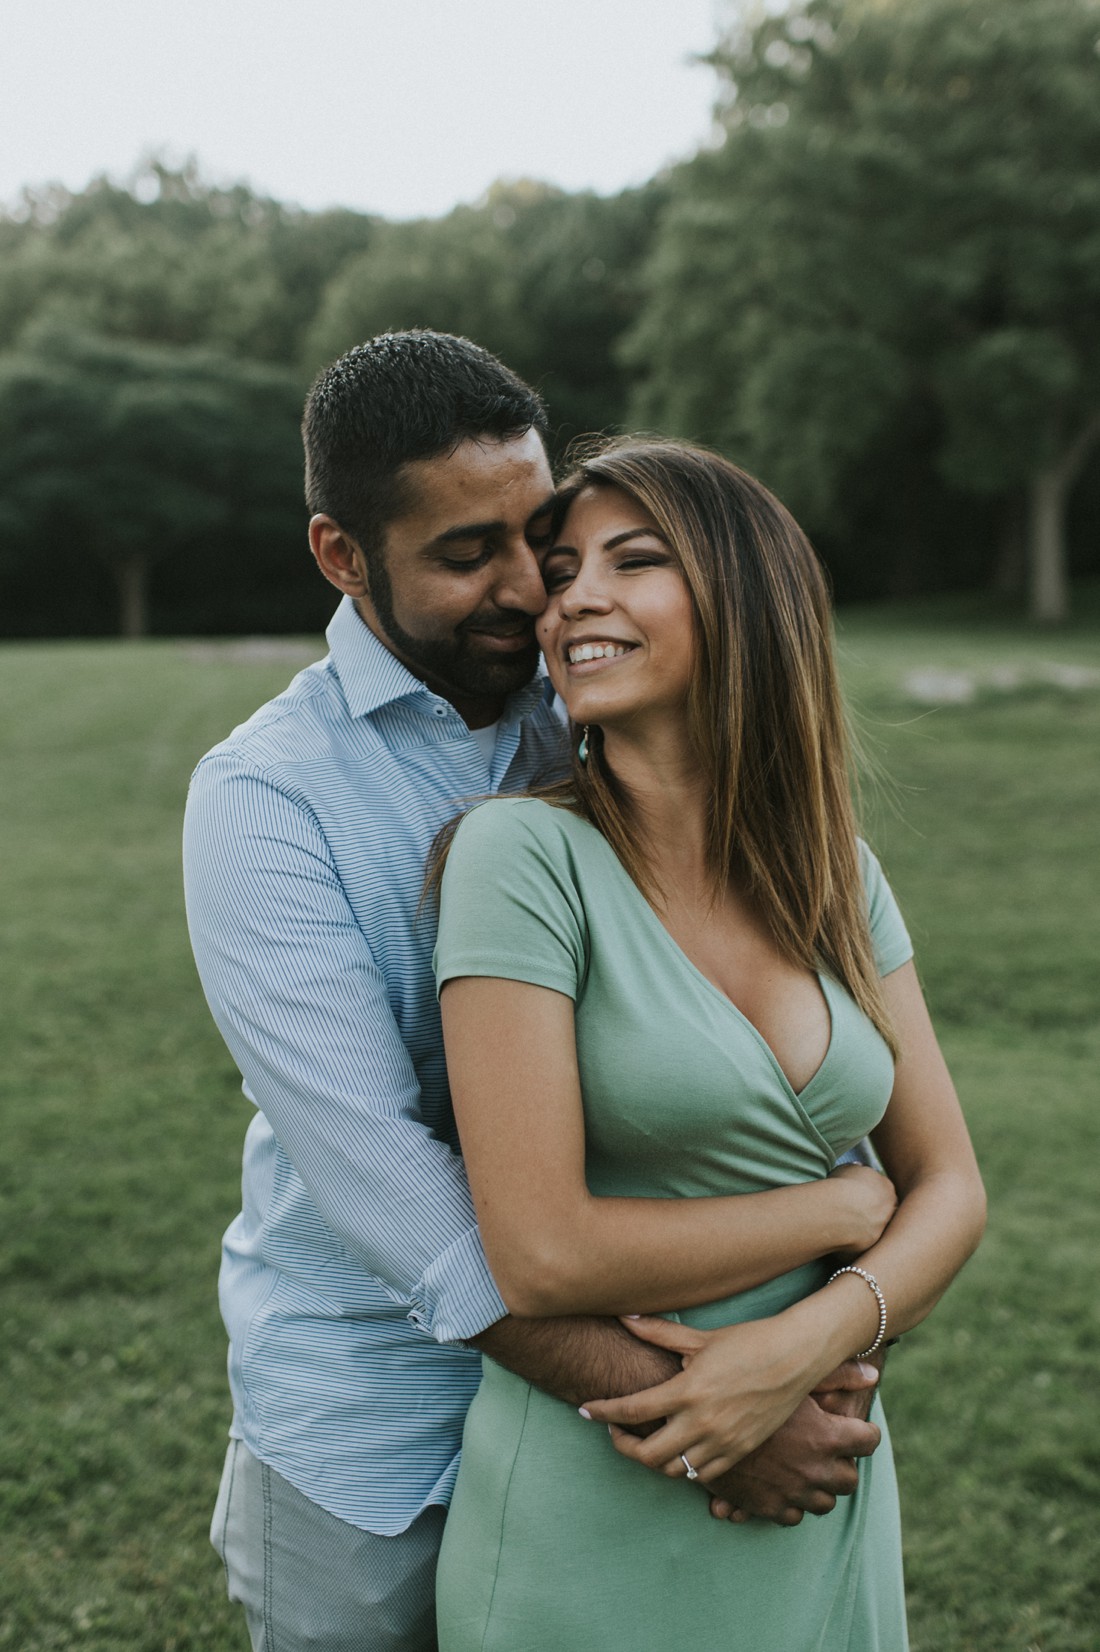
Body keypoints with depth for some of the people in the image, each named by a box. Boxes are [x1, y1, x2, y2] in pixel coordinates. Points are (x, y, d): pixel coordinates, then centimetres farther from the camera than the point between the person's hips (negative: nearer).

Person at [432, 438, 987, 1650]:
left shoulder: (837, 876, 0)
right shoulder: (524, 855, -16)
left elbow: (949, 1186, 2)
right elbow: (543, 1256, -21)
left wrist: (815, 1335, -16)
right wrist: (843, 1205, -11)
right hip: (594, 1534, -4)